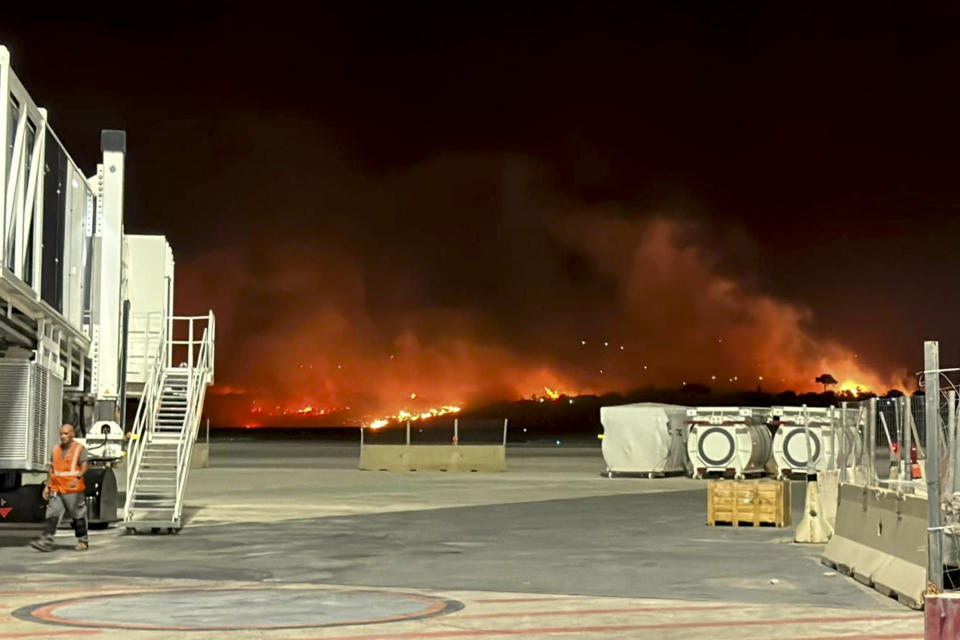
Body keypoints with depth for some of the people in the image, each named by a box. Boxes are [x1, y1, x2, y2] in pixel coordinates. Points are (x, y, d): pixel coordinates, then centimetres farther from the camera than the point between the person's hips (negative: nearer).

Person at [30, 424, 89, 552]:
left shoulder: (80, 449, -1)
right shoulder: (56, 449, 15)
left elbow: (84, 466, -14)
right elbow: (51, 469, 20)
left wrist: (78, 478, -32)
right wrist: (47, 486, 15)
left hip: (74, 490, -4)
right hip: (56, 489, 4)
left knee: (78, 516, 4)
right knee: (52, 514, -8)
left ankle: (83, 541, 17)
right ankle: (46, 540, -15)